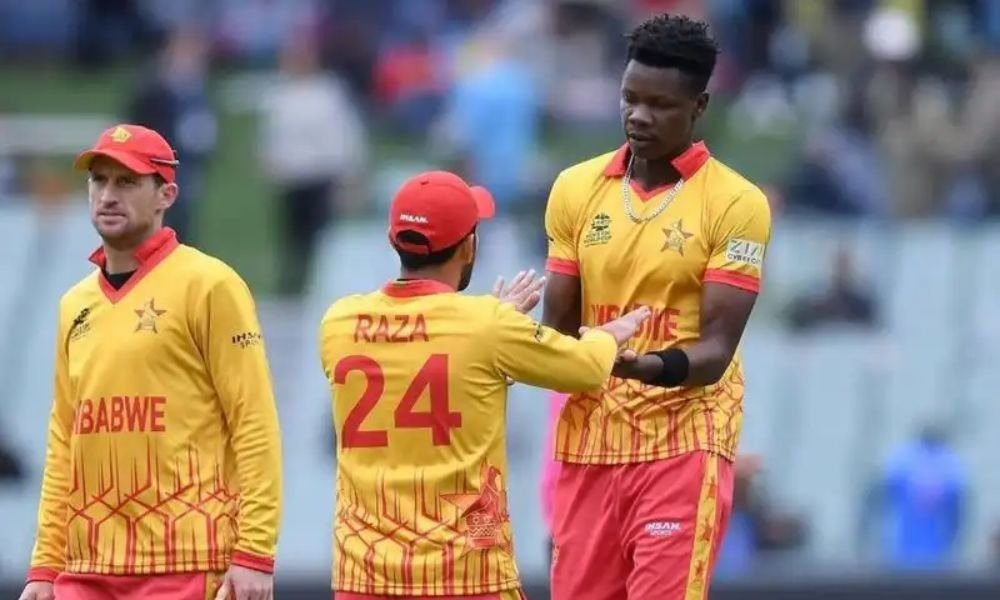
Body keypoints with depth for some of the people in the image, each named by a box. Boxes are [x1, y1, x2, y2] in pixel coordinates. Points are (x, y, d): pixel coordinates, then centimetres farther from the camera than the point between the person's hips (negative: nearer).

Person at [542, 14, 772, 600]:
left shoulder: (736, 204, -7)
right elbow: (559, 326, 10)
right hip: (589, 438, 5)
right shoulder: (576, 189, 8)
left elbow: (716, 348, -11)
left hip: (682, 439, -5)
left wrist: (654, 367, -31)